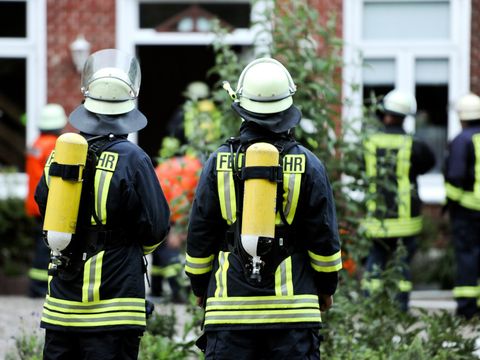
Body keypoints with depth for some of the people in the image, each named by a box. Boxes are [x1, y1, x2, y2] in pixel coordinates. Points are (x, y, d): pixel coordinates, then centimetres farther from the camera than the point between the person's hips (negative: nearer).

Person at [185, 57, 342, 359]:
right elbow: (325, 237, 3)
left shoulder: (218, 163, 1)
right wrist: (327, 287, 17)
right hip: (293, 306, -1)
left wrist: (200, 287, 20)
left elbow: (199, 236, 6)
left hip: (230, 306, 1)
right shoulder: (308, 165, -1)